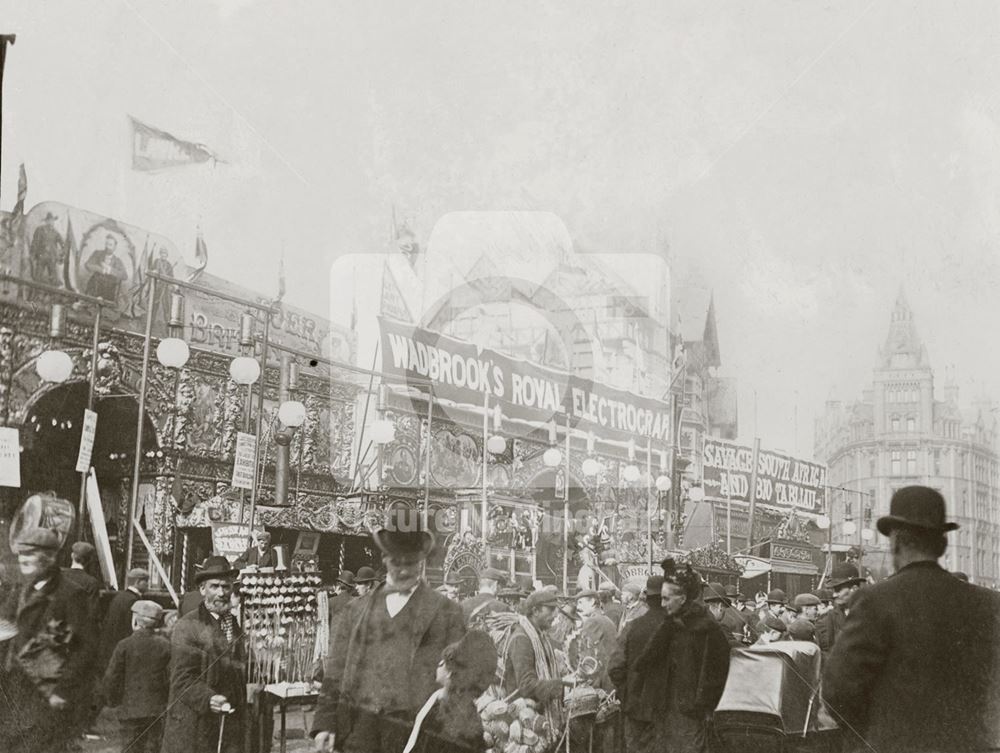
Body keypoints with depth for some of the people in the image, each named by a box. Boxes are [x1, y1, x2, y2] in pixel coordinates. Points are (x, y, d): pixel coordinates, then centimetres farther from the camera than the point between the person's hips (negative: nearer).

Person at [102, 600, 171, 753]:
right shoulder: (165, 645, -4)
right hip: (157, 709, 2)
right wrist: (166, 700, 14)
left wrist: (112, 700, 11)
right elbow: (170, 677, 1)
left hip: (130, 709, -2)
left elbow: (111, 678, -4)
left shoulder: (124, 645, -9)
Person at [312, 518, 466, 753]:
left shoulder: (446, 611, 6)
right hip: (359, 727, 2)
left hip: (411, 731, -2)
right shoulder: (358, 608, 14)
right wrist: (325, 722, 5)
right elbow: (336, 669, 13)